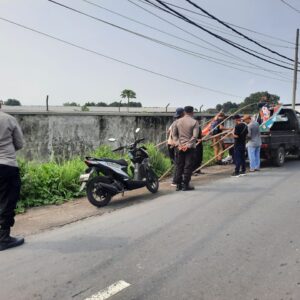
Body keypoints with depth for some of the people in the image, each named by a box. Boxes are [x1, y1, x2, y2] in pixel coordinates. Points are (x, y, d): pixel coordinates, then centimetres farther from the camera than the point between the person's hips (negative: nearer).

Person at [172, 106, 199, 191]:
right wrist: (188, 145, -12)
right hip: (189, 147, -4)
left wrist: (178, 144, -3)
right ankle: (185, 185, 4)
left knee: (179, 166, 10)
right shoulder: (194, 122, -7)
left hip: (180, 147, 4)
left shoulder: (178, 121, 4)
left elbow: (174, 134, 1)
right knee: (188, 166, 2)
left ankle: (178, 185, 14)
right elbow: (195, 136, -14)